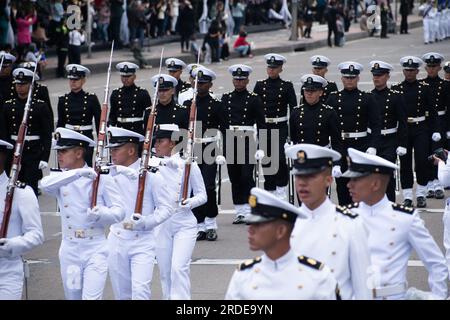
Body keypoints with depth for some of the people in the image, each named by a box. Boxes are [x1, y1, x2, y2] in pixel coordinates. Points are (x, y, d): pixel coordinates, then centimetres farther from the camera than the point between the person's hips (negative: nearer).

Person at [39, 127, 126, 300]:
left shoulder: (101, 177, -3)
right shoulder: (60, 179, 5)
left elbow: (119, 211, -5)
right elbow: (45, 185, -19)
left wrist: (101, 214, -26)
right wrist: (77, 173, -28)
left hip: (95, 251, -4)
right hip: (69, 251, 4)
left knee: (91, 297, -15)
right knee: (73, 297, 11)